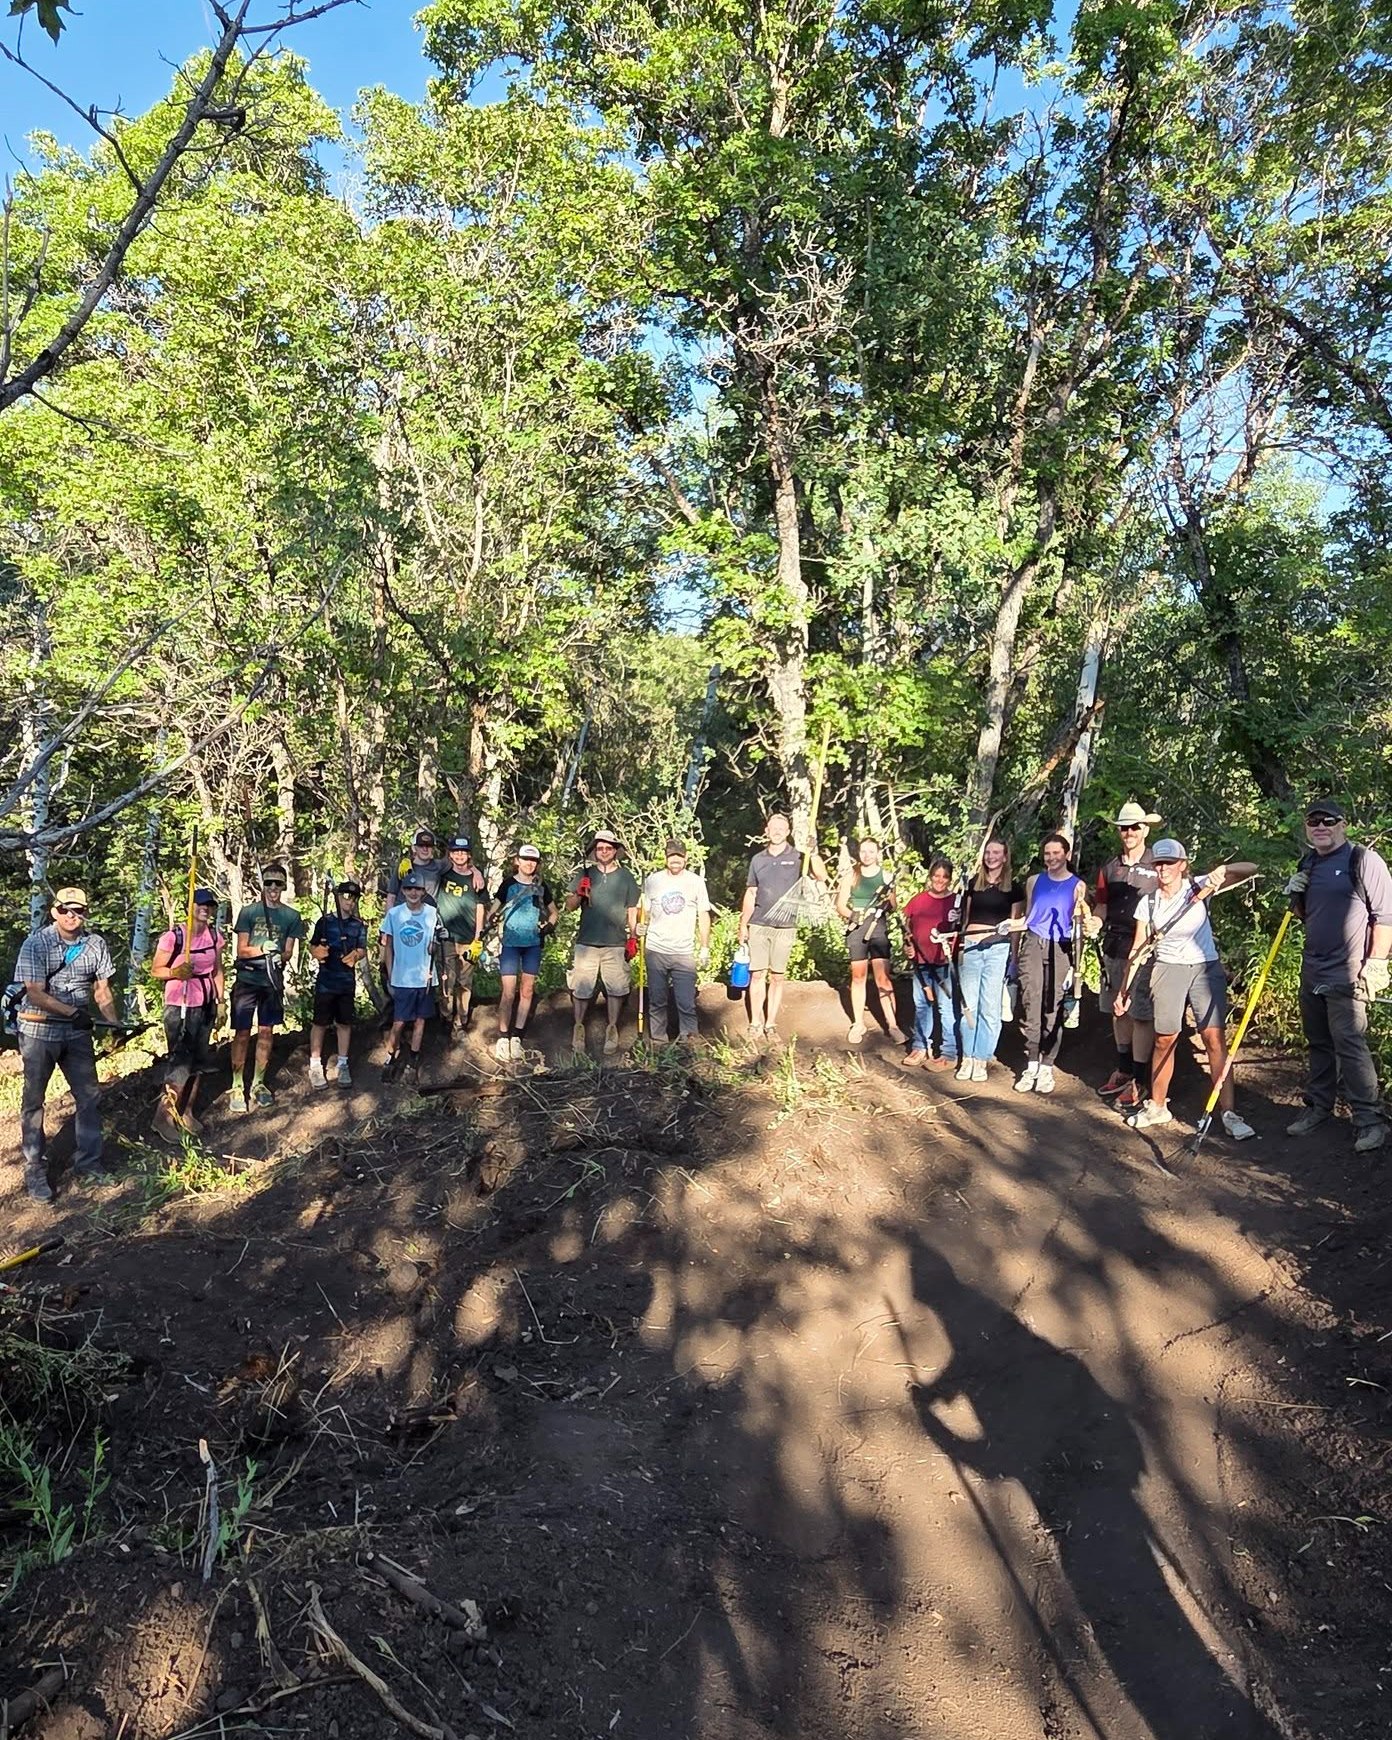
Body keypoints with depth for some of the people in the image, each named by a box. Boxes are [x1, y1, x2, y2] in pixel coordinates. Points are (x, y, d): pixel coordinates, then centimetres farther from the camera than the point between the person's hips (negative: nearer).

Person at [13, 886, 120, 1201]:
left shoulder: (96, 944, -2)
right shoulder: (35, 944, -13)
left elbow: (102, 990, 3)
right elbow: (35, 993, -18)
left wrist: (115, 1025, -11)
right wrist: (72, 1011, -29)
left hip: (78, 1031, 4)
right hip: (39, 1030, -3)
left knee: (90, 1097, 6)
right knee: (33, 1101, 5)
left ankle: (88, 1164, 19)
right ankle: (34, 1172, 15)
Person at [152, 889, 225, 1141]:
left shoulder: (215, 936, 3)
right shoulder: (173, 936, -14)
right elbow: (156, 970, -6)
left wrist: (220, 1002, 9)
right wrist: (175, 972, -25)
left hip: (205, 1006, 6)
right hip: (179, 1007, -6)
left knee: (197, 1063, 10)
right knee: (180, 1063, -7)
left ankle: (186, 1112, 22)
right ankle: (164, 1116, 6)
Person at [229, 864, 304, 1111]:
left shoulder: (291, 916, 5)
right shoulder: (248, 911, -1)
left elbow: (289, 951, 6)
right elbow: (241, 950, -3)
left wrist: (280, 957, -17)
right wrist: (262, 949, -22)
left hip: (273, 981, 2)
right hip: (247, 980, -2)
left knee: (266, 1032, 8)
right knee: (242, 1034, -1)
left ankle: (258, 1083, 20)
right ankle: (237, 1086, 6)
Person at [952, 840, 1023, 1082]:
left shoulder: (1014, 887, 6)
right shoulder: (974, 883, 13)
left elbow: (1015, 924, 6)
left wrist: (1014, 955, 1)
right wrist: (960, 945, 13)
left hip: (998, 949, -2)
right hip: (970, 946, 2)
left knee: (990, 1007, -2)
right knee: (969, 1006, 3)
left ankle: (981, 1059, 6)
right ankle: (967, 1057, 10)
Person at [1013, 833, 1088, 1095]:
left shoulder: (1077, 885, 5)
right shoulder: (1034, 881, 12)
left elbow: (1079, 926, 2)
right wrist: (1016, 954, 11)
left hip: (1060, 949, -1)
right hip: (1033, 945, 2)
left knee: (1054, 1009, -2)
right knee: (1031, 1006, -4)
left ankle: (1046, 1067, 5)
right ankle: (1031, 1065, 1)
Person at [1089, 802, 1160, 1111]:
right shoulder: (1110, 867, 13)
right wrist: (1095, 921, -3)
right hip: (1114, 946, 5)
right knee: (1118, 1011, 12)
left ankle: (1140, 1081, 2)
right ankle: (1123, 1070, 26)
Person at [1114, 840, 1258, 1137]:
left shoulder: (1199, 887, -3)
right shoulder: (1148, 903, 2)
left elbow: (1251, 869, -7)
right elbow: (1137, 949, 7)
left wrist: (1223, 870, -27)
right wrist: (1124, 989, 7)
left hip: (1206, 968, -1)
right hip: (1167, 971, 1)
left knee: (1214, 1039, -8)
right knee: (1164, 1040, 4)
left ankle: (1229, 1113, -4)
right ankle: (1157, 1106, 19)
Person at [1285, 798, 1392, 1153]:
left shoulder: (1363, 860, -9)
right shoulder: (1308, 864, 13)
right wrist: (1296, 898, 1)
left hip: (1346, 974, -7)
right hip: (1312, 971, 7)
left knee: (1349, 1044, -11)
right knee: (1318, 1043, 15)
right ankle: (1318, 1106, 26)